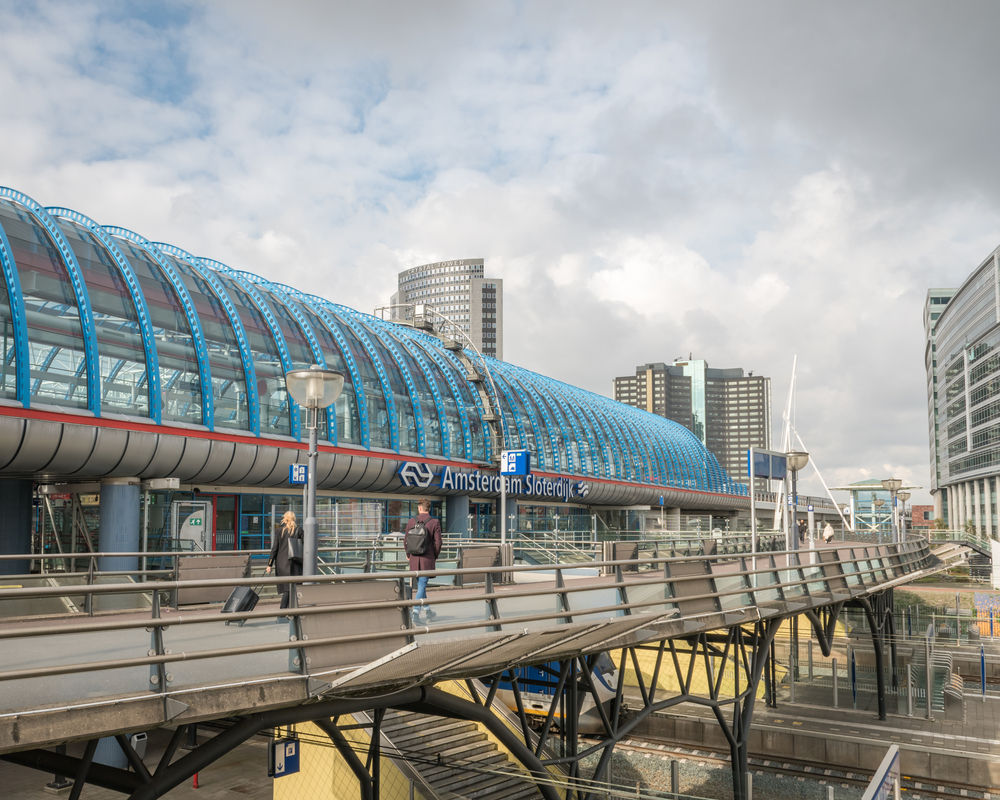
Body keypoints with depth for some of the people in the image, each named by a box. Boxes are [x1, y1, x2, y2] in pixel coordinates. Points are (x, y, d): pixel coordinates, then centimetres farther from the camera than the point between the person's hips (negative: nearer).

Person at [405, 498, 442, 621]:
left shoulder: (412, 521, 0)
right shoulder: (435, 523, -7)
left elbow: (406, 539, 6)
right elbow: (437, 542, -7)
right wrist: (435, 556, 9)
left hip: (414, 558, 3)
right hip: (427, 558, -3)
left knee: (420, 585, 17)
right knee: (422, 586, 0)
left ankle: (427, 610, 27)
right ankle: (415, 612, -7)